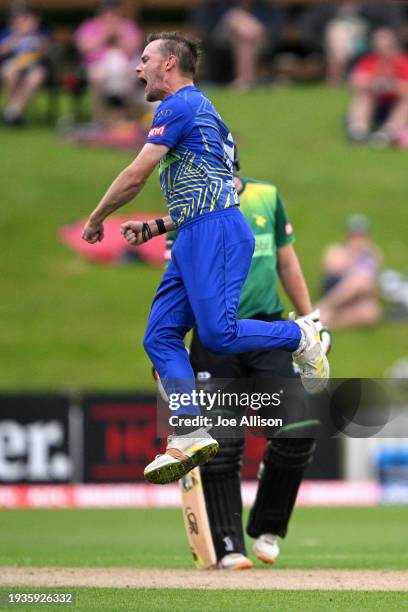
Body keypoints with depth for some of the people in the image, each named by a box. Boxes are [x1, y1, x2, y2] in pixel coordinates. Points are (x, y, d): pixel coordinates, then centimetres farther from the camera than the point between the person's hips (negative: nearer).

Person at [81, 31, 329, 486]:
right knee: (160, 337, -1)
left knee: (218, 334, -18)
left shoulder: (181, 104, -5)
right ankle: (189, 436, -7)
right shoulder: (197, 109, 27)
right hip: (194, 240, 10)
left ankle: (300, 336, 3)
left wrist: (95, 220, 4)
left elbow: (135, 177, -9)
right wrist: (153, 228, 21)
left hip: (214, 231, -10)